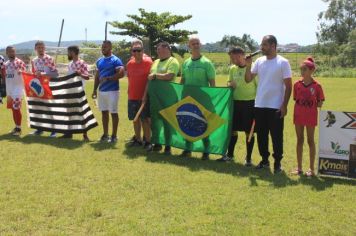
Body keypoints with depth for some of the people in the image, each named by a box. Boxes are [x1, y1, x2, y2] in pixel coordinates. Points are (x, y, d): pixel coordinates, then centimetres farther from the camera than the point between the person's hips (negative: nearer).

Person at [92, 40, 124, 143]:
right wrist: (95, 89, 14)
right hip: (101, 90, 7)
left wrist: (108, 78, -21)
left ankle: (114, 135, 8)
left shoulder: (115, 60, -9)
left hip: (112, 90, -7)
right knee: (104, 112, 11)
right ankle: (105, 134, 21)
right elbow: (97, 76, 18)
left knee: (113, 113, 0)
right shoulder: (99, 61, 13)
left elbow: (121, 73, -20)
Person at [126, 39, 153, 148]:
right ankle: (137, 139, 24)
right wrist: (129, 93, 13)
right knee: (135, 119, 13)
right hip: (132, 97, 6)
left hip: (143, 97, -6)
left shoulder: (148, 62, -9)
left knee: (145, 119, -2)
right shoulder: (130, 64, 7)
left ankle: (147, 141, 5)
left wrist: (145, 95, -15)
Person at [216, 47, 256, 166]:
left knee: (249, 132, 3)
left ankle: (248, 158, 16)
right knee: (232, 129, 11)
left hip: (249, 103, -5)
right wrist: (230, 84, -4)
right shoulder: (232, 68, 7)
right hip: (235, 102, 6)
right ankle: (229, 154, 25)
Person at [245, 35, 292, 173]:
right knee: (261, 135, 13)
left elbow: (288, 86, -6)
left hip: (276, 107, -5)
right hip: (259, 105, 5)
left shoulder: (283, 62, -6)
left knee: (277, 136, 2)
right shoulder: (259, 61, 7)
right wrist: (248, 66, -10)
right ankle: (264, 160, 26)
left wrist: (284, 105, -12)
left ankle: (277, 162, 13)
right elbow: (248, 79, 6)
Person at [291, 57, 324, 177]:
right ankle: (299, 167, 20)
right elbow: (295, 99, 7)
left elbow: (320, 103, -1)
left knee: (310, 141, 6)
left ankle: (311, 168, 15)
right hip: (298, 115, 3)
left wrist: (316, 105, -15)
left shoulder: (316, 85, -8)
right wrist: (297, 111, -2)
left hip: (311, 116, -3)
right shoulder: (297, 84, 1)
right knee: (299, 140, 10)